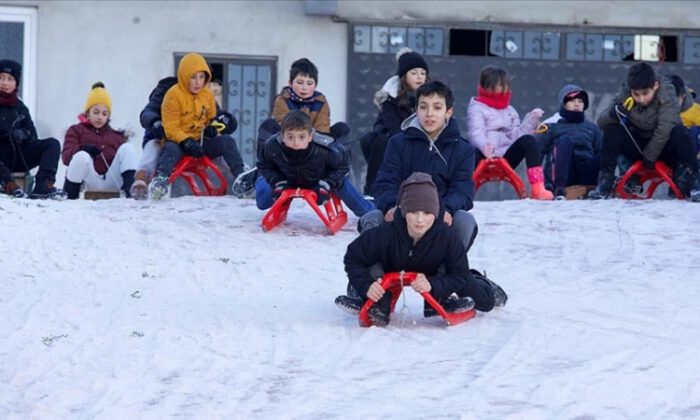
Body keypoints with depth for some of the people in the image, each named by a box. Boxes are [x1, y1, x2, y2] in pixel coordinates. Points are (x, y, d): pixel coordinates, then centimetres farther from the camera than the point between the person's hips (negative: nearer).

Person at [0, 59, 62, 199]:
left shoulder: (19, 106, 17)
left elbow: (32, 134, 17)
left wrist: (23, 134, -8)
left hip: (18, 157, 6)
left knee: (52, 143, -10)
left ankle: (43, 186, -30)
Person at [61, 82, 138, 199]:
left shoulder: (116, 136, 27)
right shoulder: (76, 130, 18)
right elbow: (66, 156, 2)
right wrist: (83, 149, -20)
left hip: (111, 184, 3)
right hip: (90, 184, -3)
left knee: (127, 148, -13)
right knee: (81, 156, -34)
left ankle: (131, 189, -30)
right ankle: (70, 195, -16)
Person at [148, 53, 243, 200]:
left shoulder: (207, 95, 8)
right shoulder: (173, 95, -10)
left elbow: (211, 119, 21)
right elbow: (170, 128, -13)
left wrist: (212, 128, -6)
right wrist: (187, 142, -27)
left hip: (201, 140, 5)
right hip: (179, 141, -5)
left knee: (227, 141, -15)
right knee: (171, 149, -37)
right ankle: (160, 178, -54)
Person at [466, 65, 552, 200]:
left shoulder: (510, 110, 23)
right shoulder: (477, 108, 4)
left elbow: (516, 134, 12)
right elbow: (476, 133, -14)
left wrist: (531, 119, 0)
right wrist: (484, 146, -36)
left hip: (505, 159, 5)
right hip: (485, 158, -5)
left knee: (528, 140, -21)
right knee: (473, 153, -39)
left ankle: (538, 188, -29)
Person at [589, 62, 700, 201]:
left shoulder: (667, 94, -22)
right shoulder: (624, 95, -14)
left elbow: (664, 130, -26)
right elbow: (601, 122, -15)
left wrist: (650, 157, -24)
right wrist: (612, 113, -37)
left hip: (663, 145, -2)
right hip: (636, 146, 2)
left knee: (679, 132, -33)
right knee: (611, 130, -23)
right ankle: (605, 182, -21)